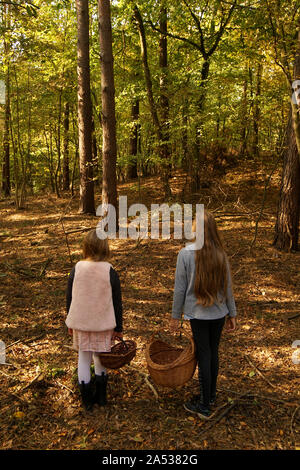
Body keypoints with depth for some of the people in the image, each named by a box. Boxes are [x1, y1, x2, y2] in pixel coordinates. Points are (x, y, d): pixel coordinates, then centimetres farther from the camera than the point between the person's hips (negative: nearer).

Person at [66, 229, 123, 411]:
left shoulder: (76, 269, -9)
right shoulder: (110, 271, -13)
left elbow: (70, 298, 0)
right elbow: (117, 302, -7)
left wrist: (71, 322, 14)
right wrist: (118, 328, 3)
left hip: (80, 322, 1)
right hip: (103, 323, -1)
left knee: (84, 358, 15)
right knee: (101, 357, 17)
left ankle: (87, 400, 24)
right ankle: (101, 396, 31)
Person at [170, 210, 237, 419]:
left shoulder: (186, 253, -14)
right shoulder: (220, 254, -5)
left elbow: (180, 288, -10)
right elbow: (228, 287, 2)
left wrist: (175, 316, 1)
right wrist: (232, 314, 12)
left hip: (198, 313, -3)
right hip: (219, 312, 3)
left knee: (203, 355, 6)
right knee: (213, 353, 18)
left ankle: (205, 406, 18)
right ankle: (211, 395, 36)